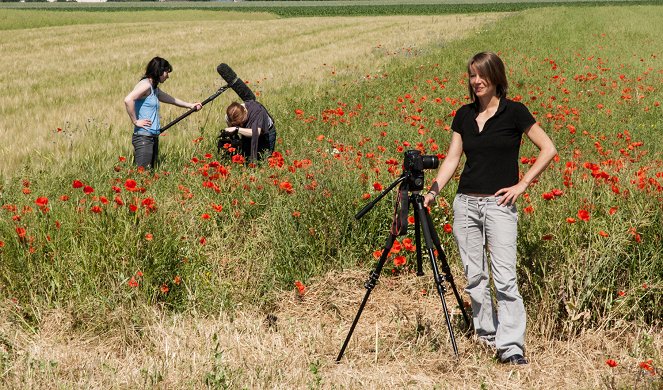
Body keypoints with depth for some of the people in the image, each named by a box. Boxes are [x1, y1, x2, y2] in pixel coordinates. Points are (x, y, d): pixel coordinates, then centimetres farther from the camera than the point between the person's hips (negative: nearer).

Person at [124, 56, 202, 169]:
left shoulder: (155, 89, 17)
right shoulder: (146, 85, -12)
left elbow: (171, 99, 33)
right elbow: (128, 100, -26)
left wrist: (191, 105, 37)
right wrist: (135, 121, -19)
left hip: (153, 137, 10)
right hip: (143, 137, -10)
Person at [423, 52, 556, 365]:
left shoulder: (514, 111, -3)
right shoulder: (464, 115, 10)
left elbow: (548, 149, -2)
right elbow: (453, 158, 10)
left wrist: (522, 184, -7)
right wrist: (434, 189, -4)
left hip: (499, 204, -5)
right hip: (465, 203, 5)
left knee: (504, 277, -12)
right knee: (474, 276, 8)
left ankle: (511, 347, -11)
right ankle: (485, 333, 22)